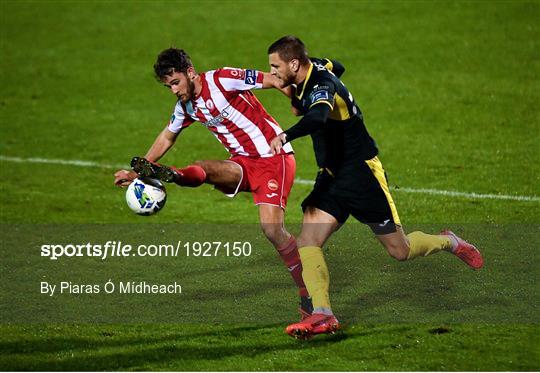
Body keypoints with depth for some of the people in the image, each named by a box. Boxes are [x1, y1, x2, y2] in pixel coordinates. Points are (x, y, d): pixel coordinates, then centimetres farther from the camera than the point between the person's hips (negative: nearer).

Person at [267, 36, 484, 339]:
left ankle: (449, 243, 33)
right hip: (331, 177, 8)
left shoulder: (322, 85, -25)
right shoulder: (310, 76, 3)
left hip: (362, 174, -8)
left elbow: (317, 118, -48)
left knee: (400, 251, 4)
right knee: (307, 242, -14)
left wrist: (286, 136, -65)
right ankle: (323, 315, -19)